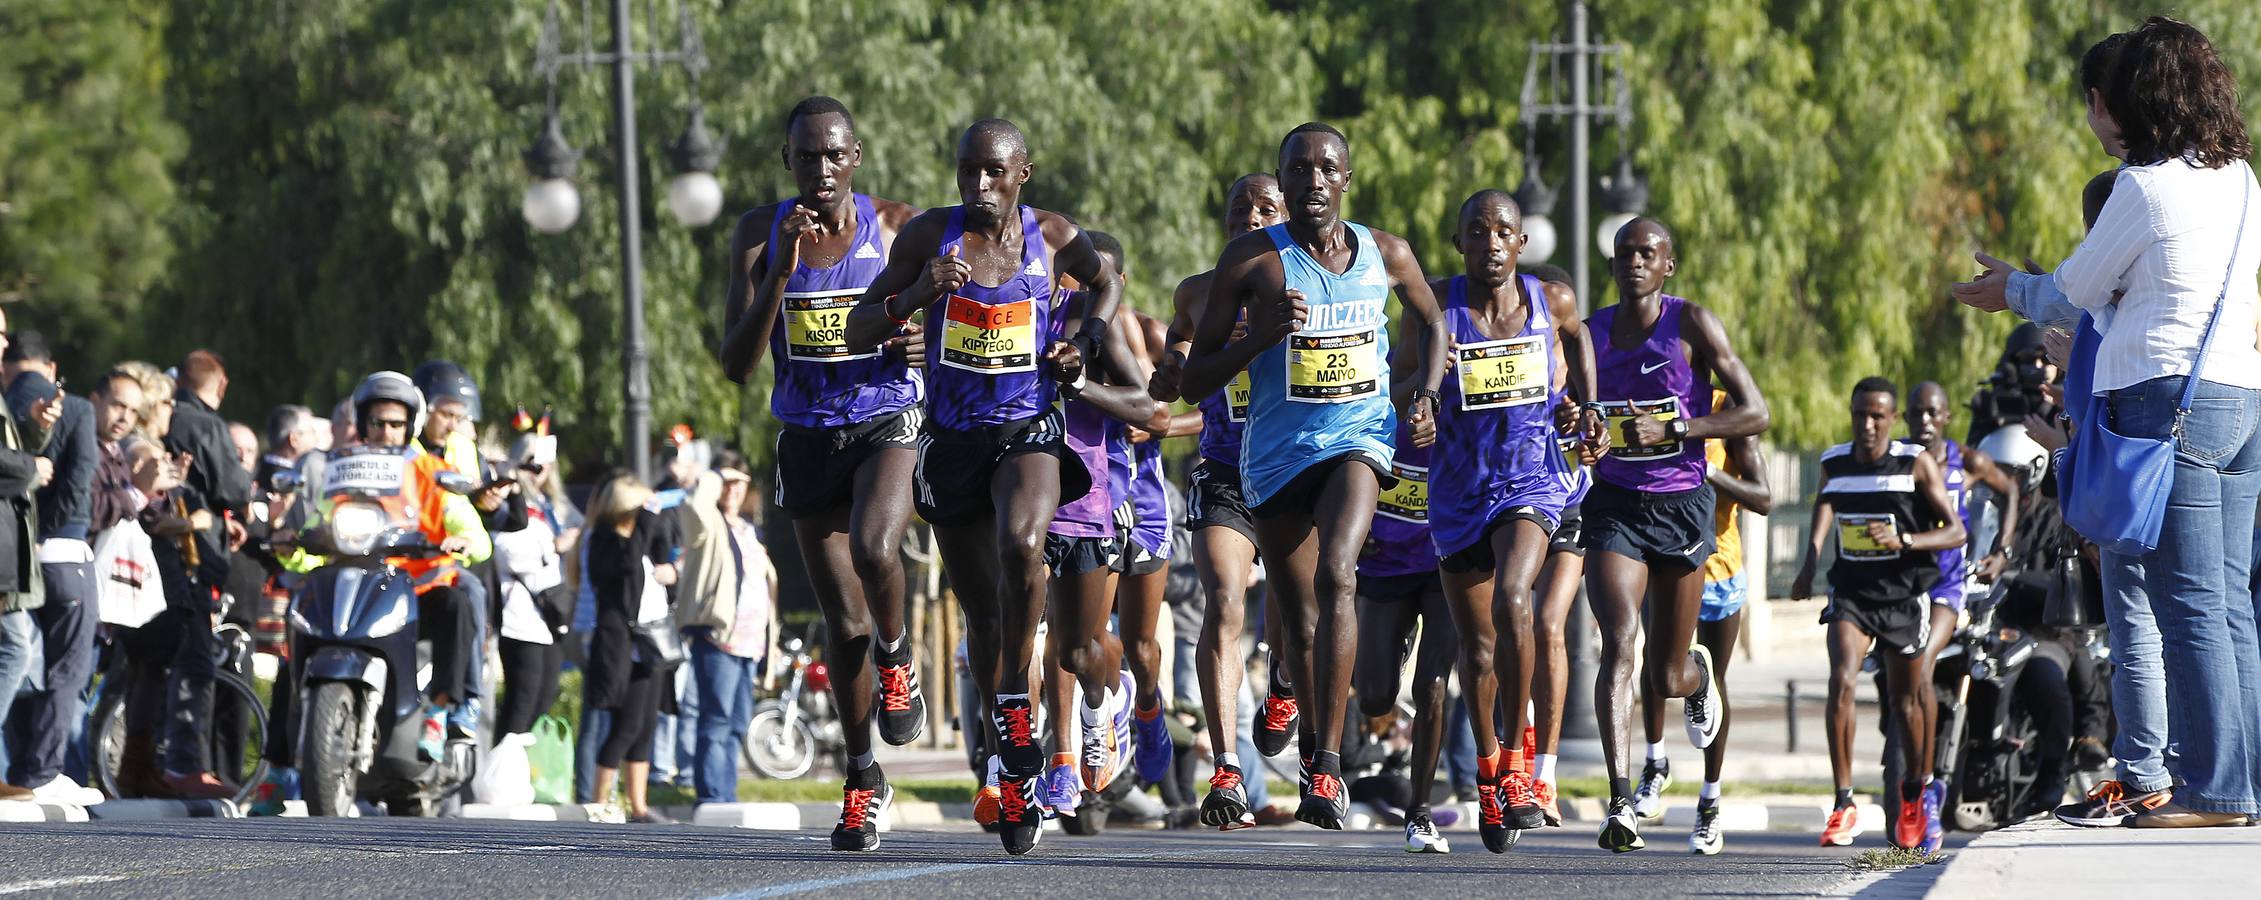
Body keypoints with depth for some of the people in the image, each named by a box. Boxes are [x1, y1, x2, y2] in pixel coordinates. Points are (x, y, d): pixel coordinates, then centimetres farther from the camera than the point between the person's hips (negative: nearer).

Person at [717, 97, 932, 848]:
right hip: (810, 439, 2)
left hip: (891, 426, -2)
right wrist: (781, 270, -22)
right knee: (844, 622, 5)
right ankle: (861, 779, 22)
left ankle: (897, 655, -1)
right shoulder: (762, 234, -4)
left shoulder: (899, 228, -6)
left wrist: (928, 343, -17)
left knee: (874, 548, -33)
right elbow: (737, 364, -11)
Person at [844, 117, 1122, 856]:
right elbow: (857, 333, -3)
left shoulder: (1053, 238, -2)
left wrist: (1086, 344, 4)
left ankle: (1016, 698, -16)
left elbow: (1105, 282, 21)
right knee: (982, 611, 10)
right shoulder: (930, 236, -4)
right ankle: (1013, 768, 26)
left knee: (1021, 546, -34)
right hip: (952, 438, 2)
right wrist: (917, 294, -20)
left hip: (1029, 431, -2)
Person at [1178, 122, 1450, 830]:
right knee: (1299, 619, 10)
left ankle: (1328, 760, -28)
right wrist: (1261, 336, -20)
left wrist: (1425, 395, 7)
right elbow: (1193, 382, -5)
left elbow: (1429, 321, 25)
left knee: (1336, 574, -26)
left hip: (1358, 435, -1)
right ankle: (1315, 739, 35)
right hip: (1277, 449, 1)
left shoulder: (1386, 255, 2)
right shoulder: (1252, 260, -6)